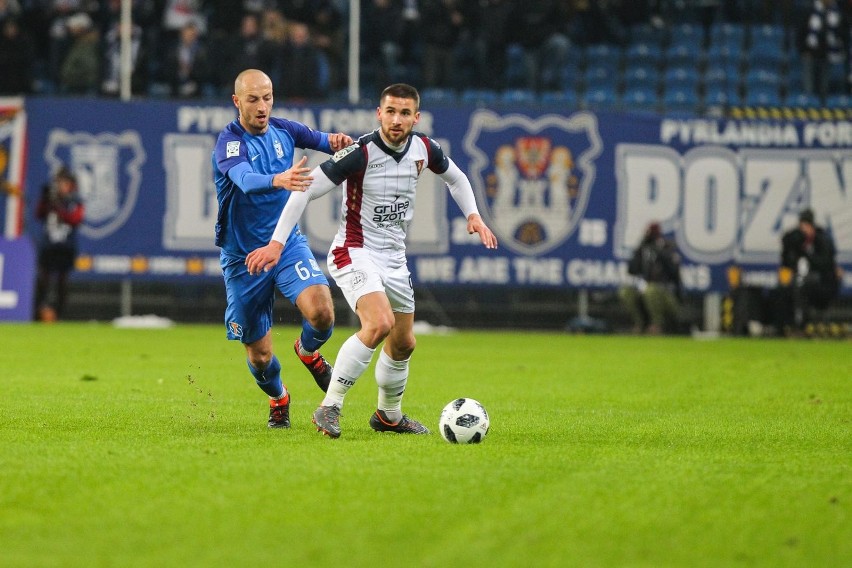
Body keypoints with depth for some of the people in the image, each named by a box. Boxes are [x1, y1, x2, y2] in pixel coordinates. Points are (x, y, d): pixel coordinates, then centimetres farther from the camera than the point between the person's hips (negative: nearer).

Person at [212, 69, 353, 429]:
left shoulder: (283, 130, -2)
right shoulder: (230, 143, -18)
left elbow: (320, 141, 11)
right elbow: (244, 179, -38)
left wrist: (335, 141, -15)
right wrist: (278, 180, -60)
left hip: (288, 243, 3)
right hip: (243, 257, -3)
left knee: (321, 312, -23)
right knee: (259, 355, 4)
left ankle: (308, 351, 13)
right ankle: (278, 399, 38)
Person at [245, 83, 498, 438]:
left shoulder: (423, 149, -2)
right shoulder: (360, 153, -21)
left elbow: (455, 177, 21)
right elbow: (306, 189, -19)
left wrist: (473, 216, 7)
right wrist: (277, 243, -22)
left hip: (394, 259, 7)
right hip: (354, 253, -7)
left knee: (403, 343, 16)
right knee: (380, 323, -30)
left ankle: (389, 415, 39)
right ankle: (329, 407, -24)